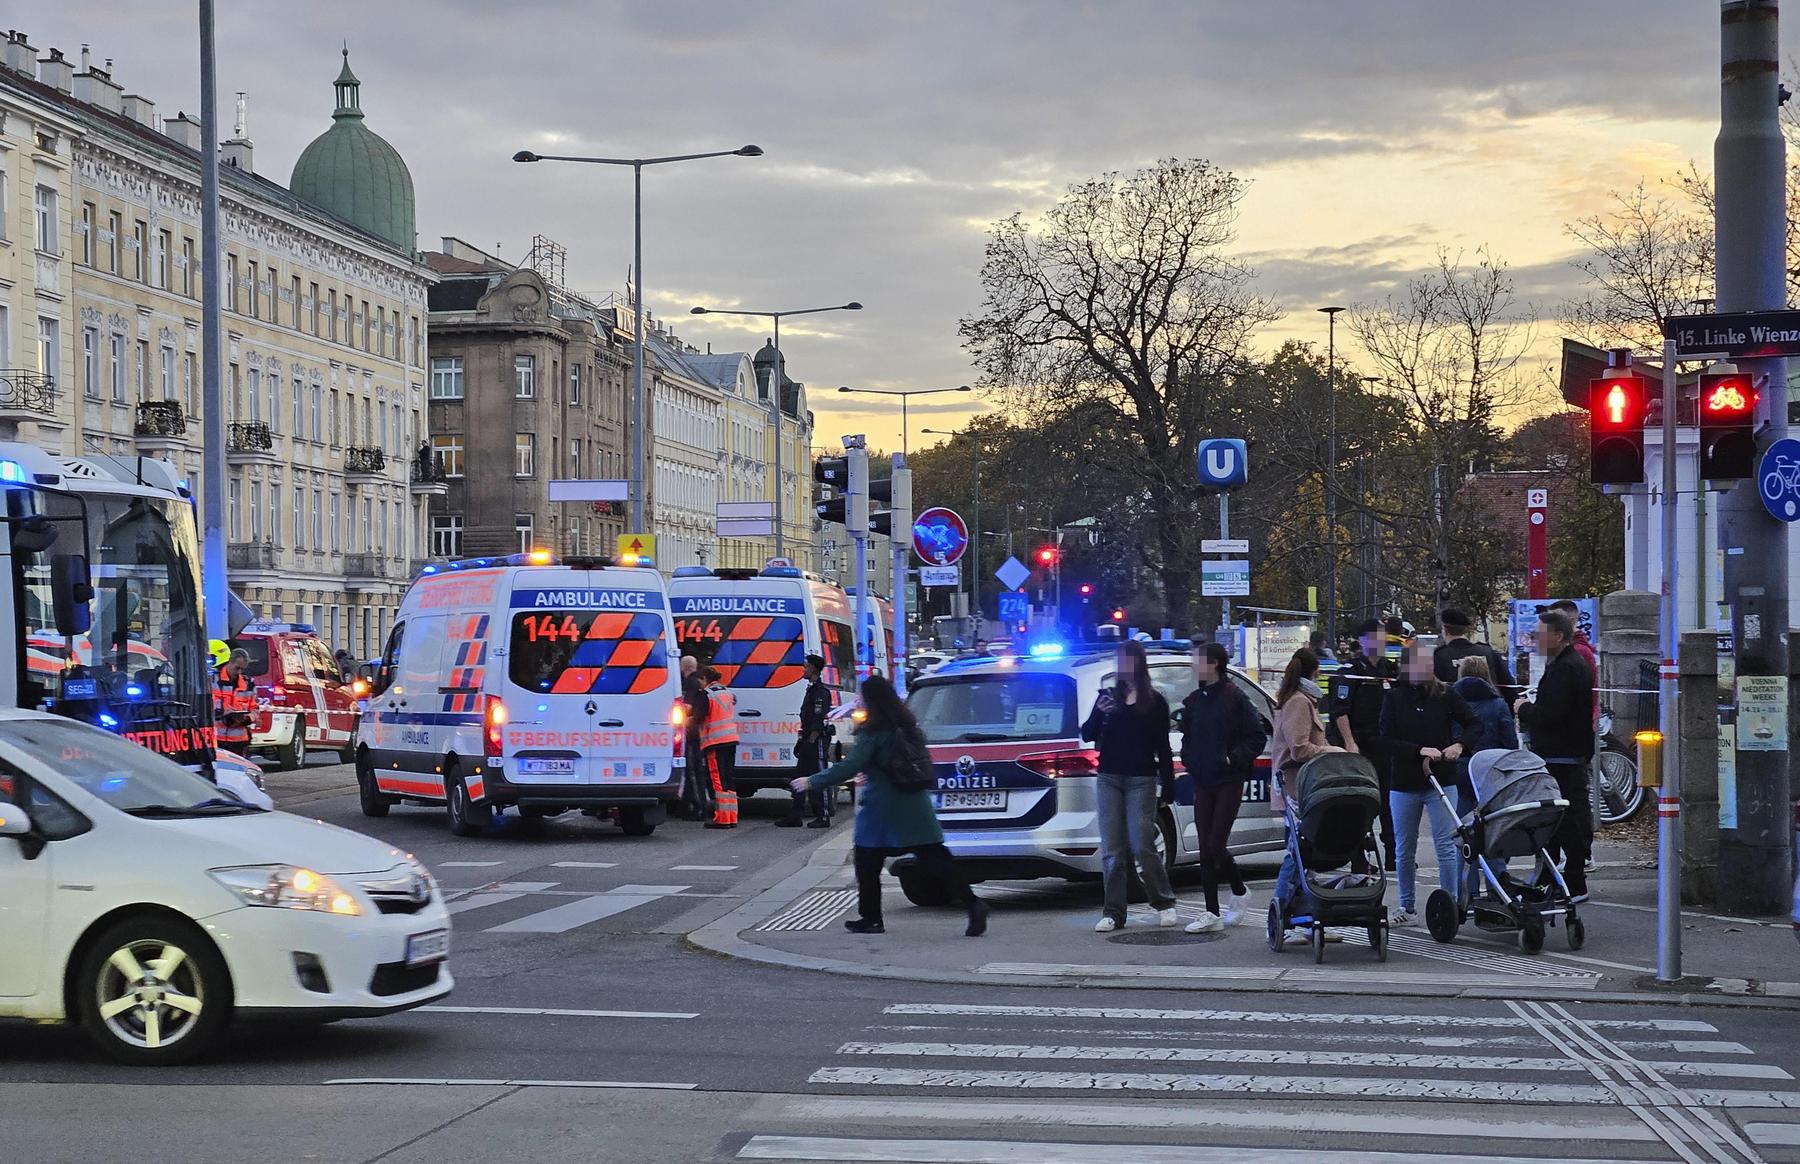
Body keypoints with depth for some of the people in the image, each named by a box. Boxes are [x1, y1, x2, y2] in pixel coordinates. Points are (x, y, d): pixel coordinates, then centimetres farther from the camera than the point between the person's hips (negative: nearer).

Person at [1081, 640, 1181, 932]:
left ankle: (1164, 903, 10)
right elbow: (1087, 736, 7)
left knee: (1142, 846, -7)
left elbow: (1163, 747, 6)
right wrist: (1099, 714, -13)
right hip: (1109, 779, 3)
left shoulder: (1155, 701, 6)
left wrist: (1167, 787, 0)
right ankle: (1113, 913, 3)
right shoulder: (1108, 696, 12)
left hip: (1141, 780, -3)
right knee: (1111, 850, 0)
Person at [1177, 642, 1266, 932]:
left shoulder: (1234, 698, -9)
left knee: (1216, 846, -9)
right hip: (1203, 782, 6)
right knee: (1206, 849, 4)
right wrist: (1187, 757, 5)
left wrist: (1235, 758, -17)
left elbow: (1257, 737, -7)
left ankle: (1239, 892, 17)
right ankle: (1212, 914, 7)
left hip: (1229, 781, -6)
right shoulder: (1194, 701, 9)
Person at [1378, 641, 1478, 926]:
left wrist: (1459, 745, -14)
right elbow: (1383, 739, -9)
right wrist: (1420, 750, -19)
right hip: (1404, 783, 1)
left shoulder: (1445, 696, -2)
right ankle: (1406, 907, 23)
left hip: (1441, 781, -1)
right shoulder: (1394, 697, -3)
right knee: (1405, 850, 10)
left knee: (1446, 846, -6)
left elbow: (1474, 726, 5)